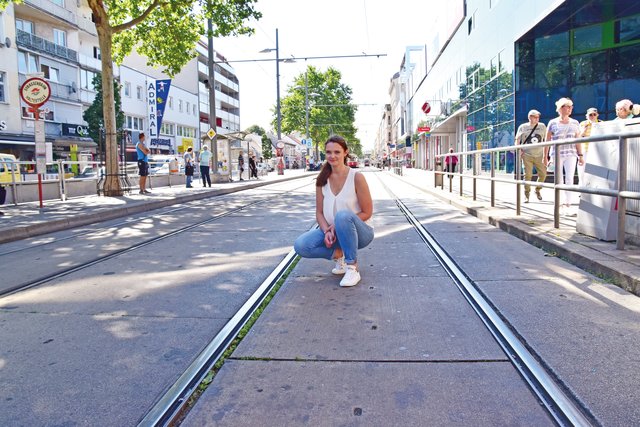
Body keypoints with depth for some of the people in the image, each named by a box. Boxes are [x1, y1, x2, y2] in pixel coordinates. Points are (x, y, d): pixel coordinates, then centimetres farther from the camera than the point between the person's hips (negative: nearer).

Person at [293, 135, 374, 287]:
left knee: (343, 215, -39)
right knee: (300, 245, -21)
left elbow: (367, 213, -11)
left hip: (358, 232, -4)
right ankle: (339, 254, 4)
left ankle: (353, 267, -22)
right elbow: (319, 212, 2)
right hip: (333, 231, 4)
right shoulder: (322, 179, -1)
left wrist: (337, 225, -18)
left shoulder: (356, 177, -13)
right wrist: (327, 231, -19)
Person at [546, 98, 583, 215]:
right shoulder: (553, 123, 0)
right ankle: (560, 203, 20)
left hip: (571, 154, 2)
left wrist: (580, 155, 5)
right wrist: (545, 156, -3)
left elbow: (577, 140, 10)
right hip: (557, 155, -2)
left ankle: (567, 206, -10)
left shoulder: (575, 123, 9)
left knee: (570, 180, -8)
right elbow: (547, 141, 0)